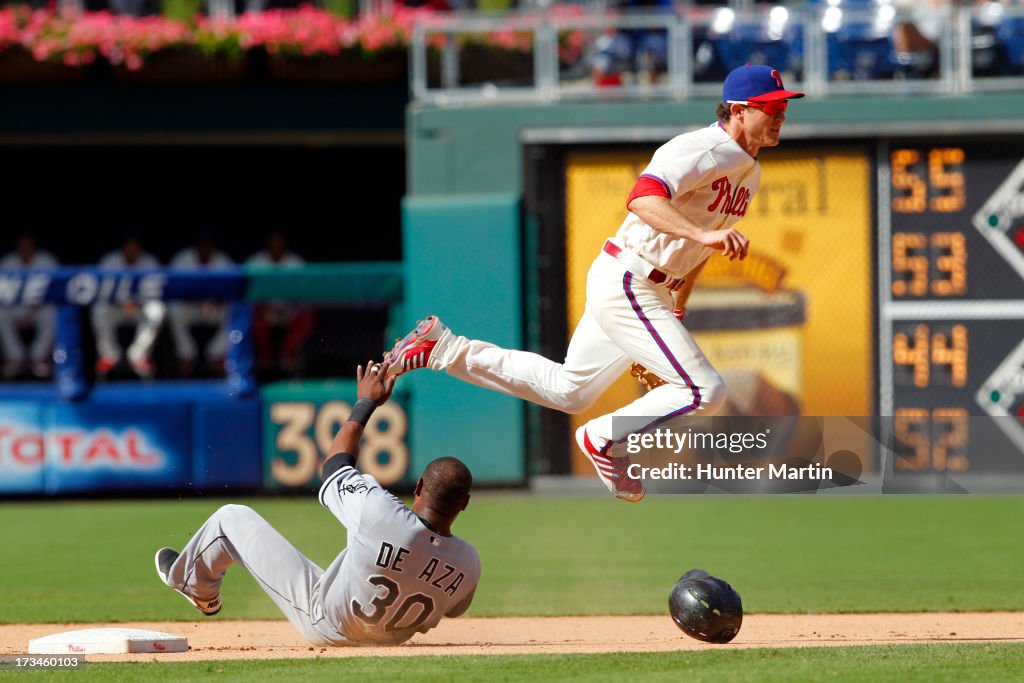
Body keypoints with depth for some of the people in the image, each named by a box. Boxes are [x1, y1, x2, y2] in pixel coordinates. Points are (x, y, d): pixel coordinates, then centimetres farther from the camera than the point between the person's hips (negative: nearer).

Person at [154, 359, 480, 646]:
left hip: (323, 624, -4)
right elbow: (453, 609, -3)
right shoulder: (468, 565, -28)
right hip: (392, 638, 4)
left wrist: (365, 404, -5)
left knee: (231, 517, 11)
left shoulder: (381, 515, -39)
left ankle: (195, 585, 42)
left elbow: (336, 465, -17)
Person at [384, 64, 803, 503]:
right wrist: (702, 234, -47)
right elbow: (642, 199, -35)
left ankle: (445, 350, 22)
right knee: (705, 391, -16)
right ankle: (604, 439, 0)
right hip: (626, 282, -10)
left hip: (652, 292, 10)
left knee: (567, 391, 19)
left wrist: (677, 310, 26)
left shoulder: (749, 171, 13)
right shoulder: (704, 150, -19)